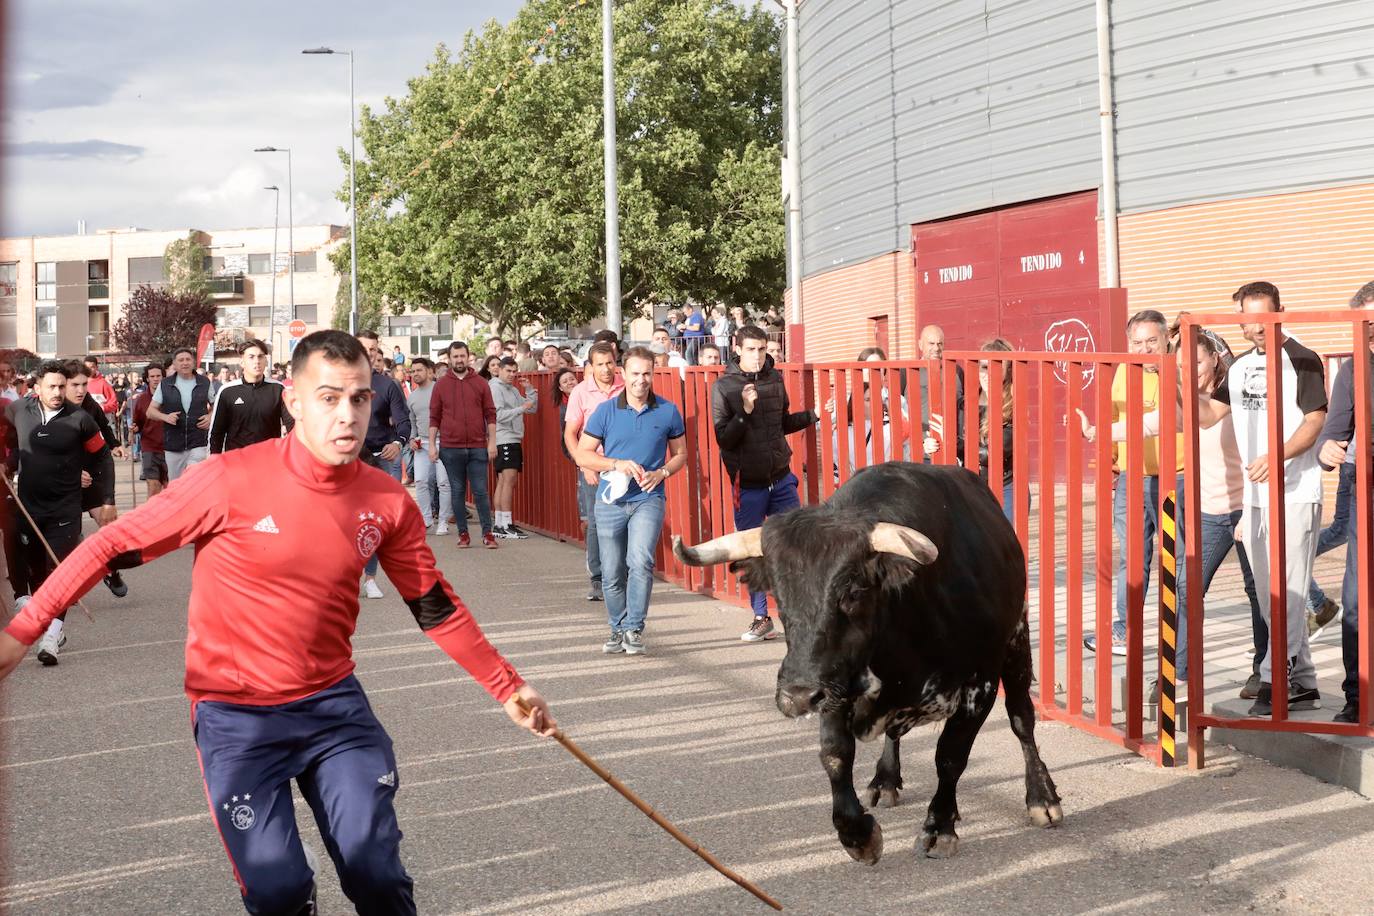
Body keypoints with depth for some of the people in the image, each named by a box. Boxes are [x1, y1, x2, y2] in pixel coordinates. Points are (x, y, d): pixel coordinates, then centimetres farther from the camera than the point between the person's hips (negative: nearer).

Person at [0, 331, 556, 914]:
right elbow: (115, 545, -9)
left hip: (334, 705, 3)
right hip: (236, 715, -3)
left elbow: (436, 607, 7)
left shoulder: (387, 501, -7)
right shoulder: (232, 480, -18)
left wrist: (507, 688, 7)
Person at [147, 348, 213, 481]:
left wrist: (210, 417, -5)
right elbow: (150, 411, 7)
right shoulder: (165, 385, 4)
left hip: (198, 444, -2)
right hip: (173, 445, 2)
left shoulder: (205, 383, 4)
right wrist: (165, 417, -13)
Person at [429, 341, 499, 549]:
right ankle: (463, 533, 11)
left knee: (480, 491, -1)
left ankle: (487, 533, 2)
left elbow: (490, 415, 5)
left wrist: (492, 442, -1)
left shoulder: (481, 383, 5)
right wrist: (432, 444, 1)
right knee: (457, 491, 6)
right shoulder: (441, 385, 5)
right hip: (450, 447, 1)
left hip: (477, 447, -1)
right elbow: (434, 418, 7)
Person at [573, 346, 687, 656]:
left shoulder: (667, 411, 1)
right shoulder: (605, 411, -1)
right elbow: (582, 455, 2)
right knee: (612, 573, 7)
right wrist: (617, 464, -12)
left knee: (640, 562, -22)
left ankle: (634, 630, -12)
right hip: (611, 501, 1)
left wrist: (661, 473, -8)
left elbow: (680, 453, 12)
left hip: (648, 499, -1)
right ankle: (618, 630, 25)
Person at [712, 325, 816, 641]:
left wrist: (814, 415, 6)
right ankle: (761, 618, 15)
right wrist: (745, 412, -24)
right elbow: (723, 439, -11)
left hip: (781, 479, 3)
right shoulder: (724, 387, -6)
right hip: (747, 484, -3)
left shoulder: (775, 380, 5)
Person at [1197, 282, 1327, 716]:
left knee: (1289, 594, -10)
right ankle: (1302, 683, 19)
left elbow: (1315, 420, -12)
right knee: (1270, 599, 10)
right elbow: (1208, 414, 15)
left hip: (1296, 495, -7)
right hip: (1254, 497, 7)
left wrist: (1277, 456, -27)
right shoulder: (1240, 366, 15)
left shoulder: (1302, 360, -5)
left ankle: (1273, 682, -10)